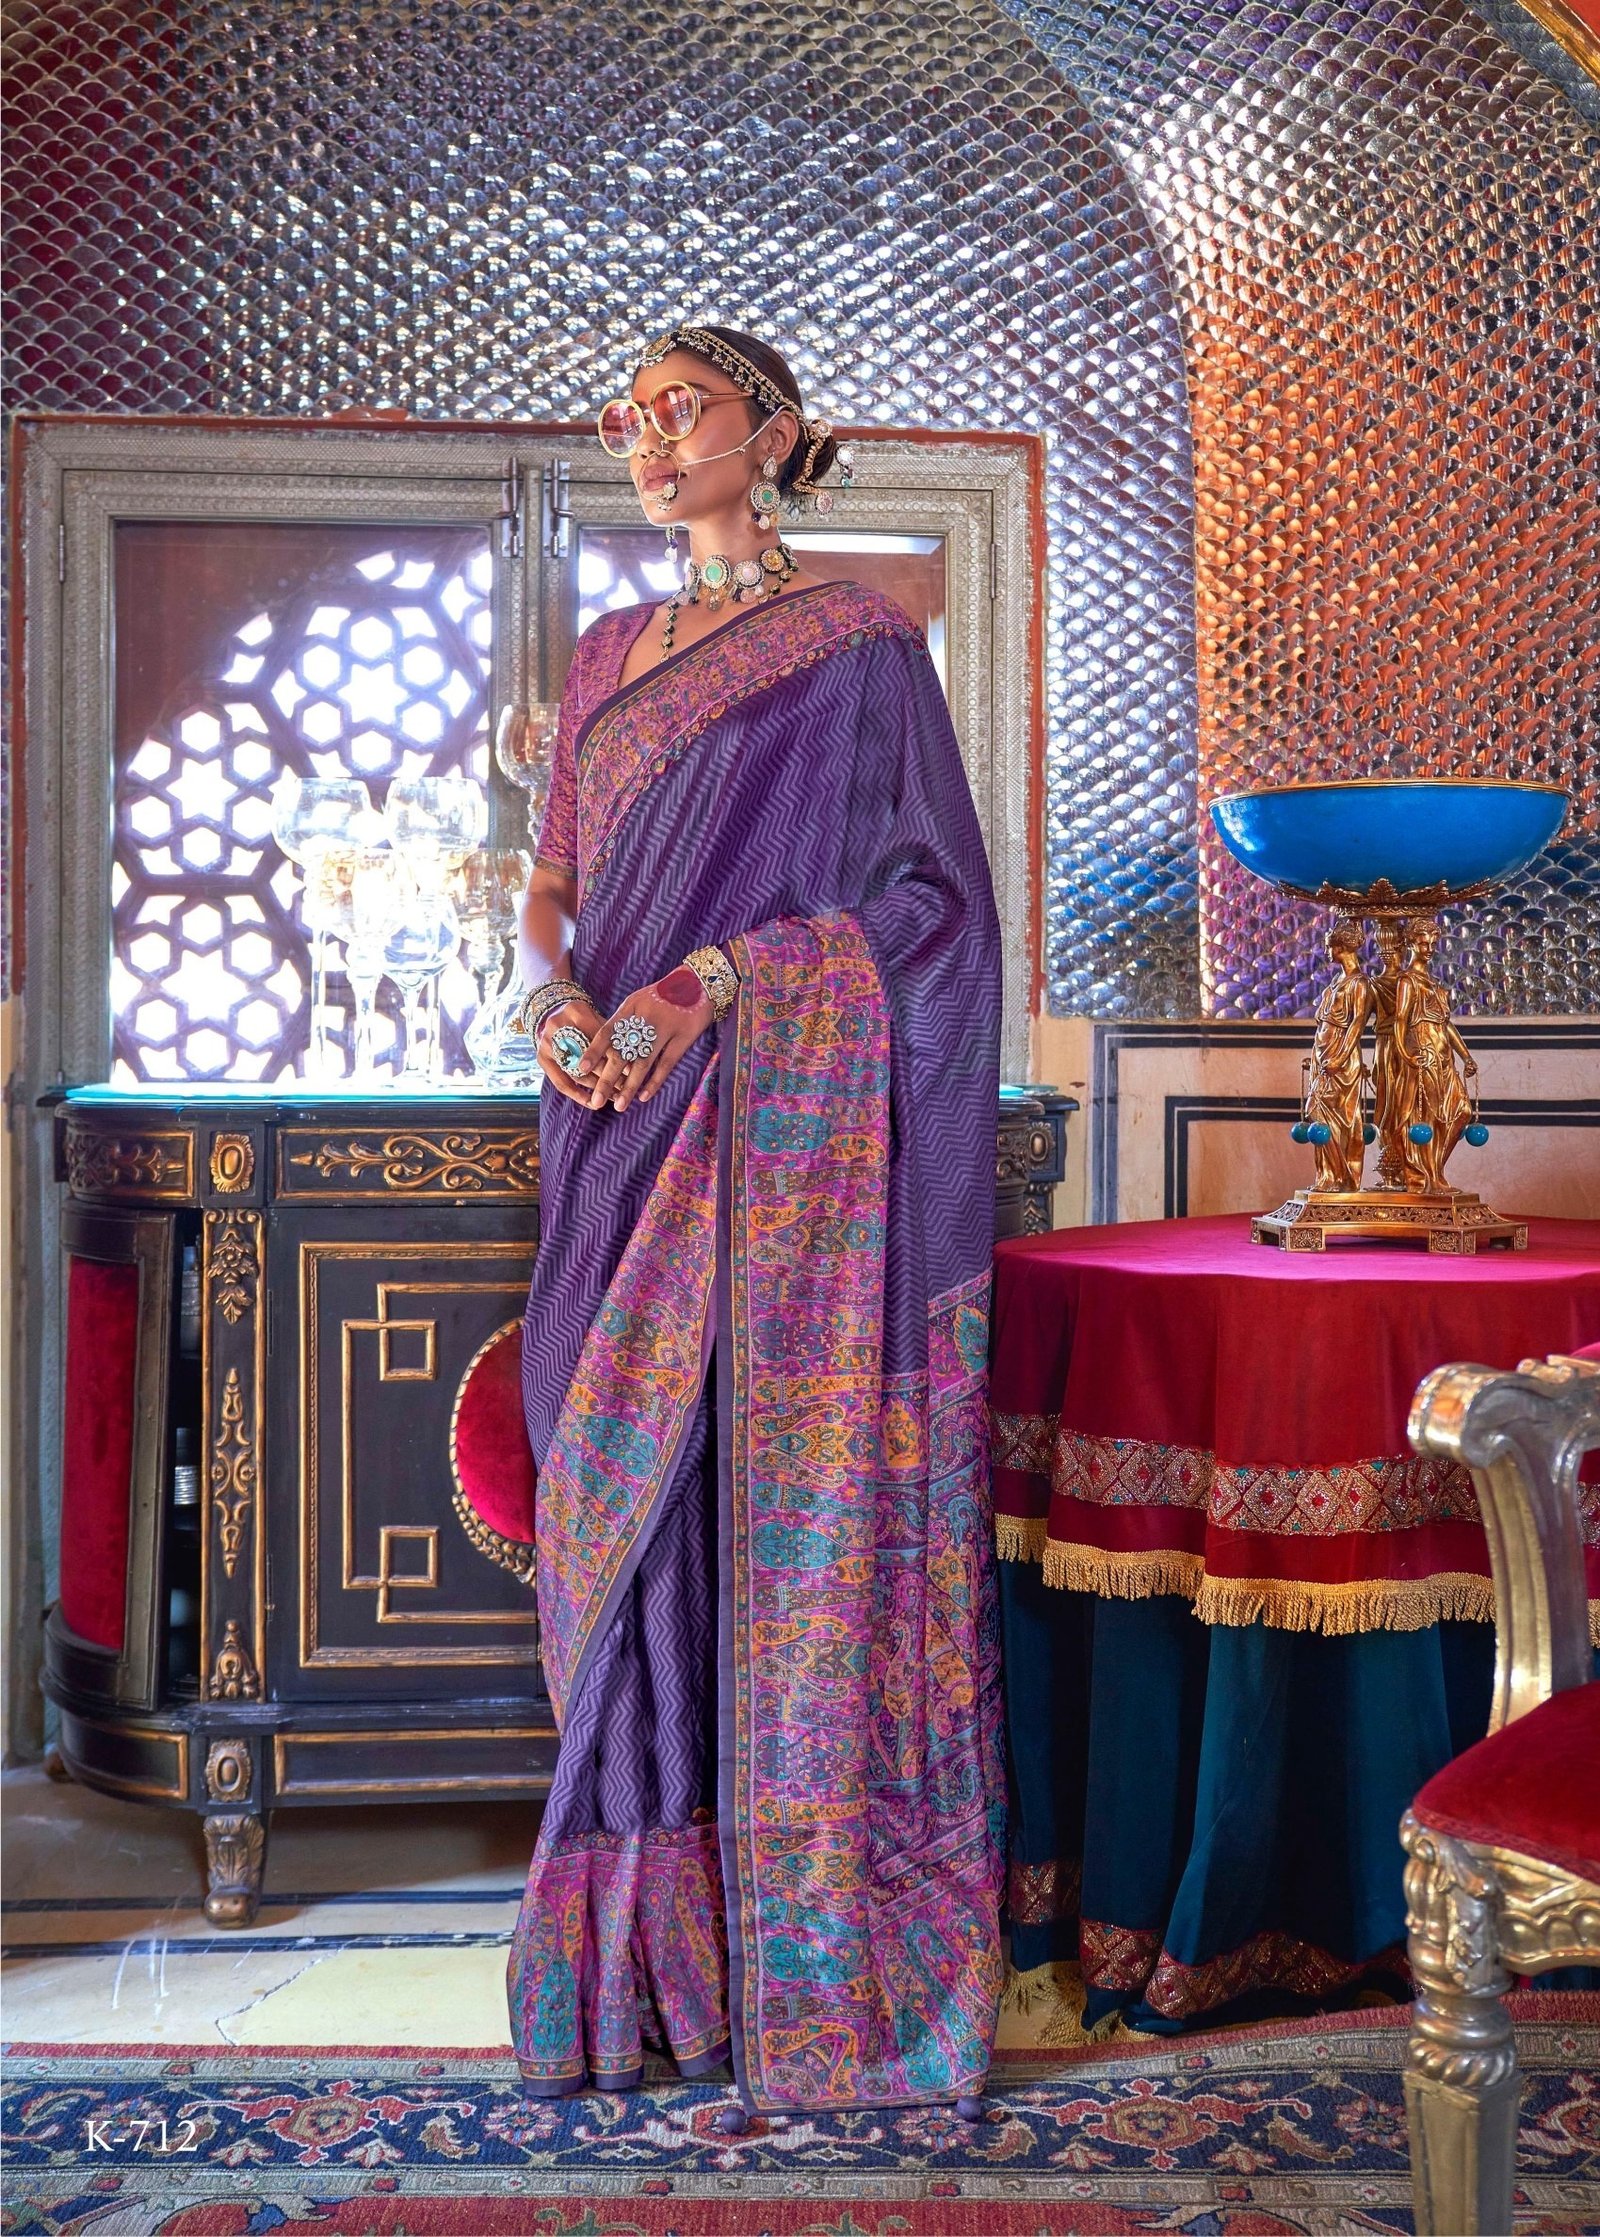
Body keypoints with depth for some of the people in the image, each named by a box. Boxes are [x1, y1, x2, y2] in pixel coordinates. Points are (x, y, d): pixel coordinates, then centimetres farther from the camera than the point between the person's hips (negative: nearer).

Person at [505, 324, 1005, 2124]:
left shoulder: (857, 641, 2)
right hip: (627, 1119, 6)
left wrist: (705, 984, -15)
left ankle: (816, 1959, 2)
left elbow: (916, 886, -5)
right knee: (632, 1503, 5)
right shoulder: (609, 655, 20)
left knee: (792, 1498, -6)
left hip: (793, 1115, -6)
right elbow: (551, 885, 18)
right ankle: (647, 1944, 14)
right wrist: (553, 993, -4)